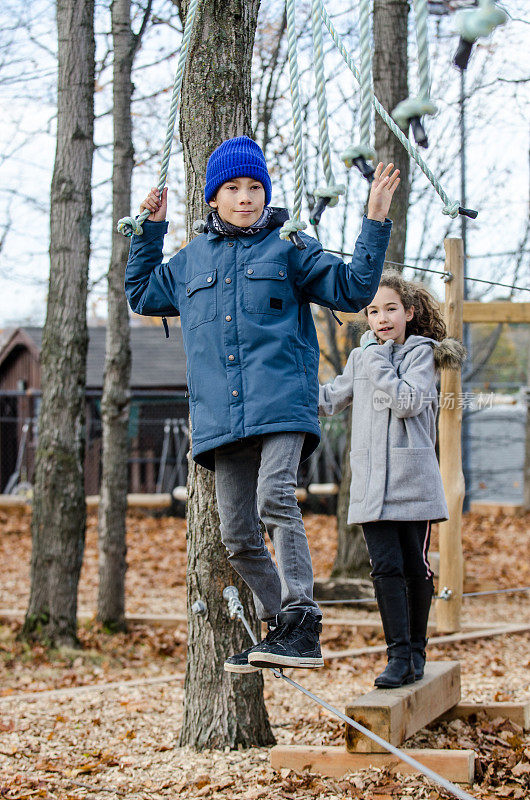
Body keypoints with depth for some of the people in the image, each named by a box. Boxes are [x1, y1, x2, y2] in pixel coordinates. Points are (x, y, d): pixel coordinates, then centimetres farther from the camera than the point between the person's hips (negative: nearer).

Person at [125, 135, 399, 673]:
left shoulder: (289, 246, 8)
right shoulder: (192, 260, 19)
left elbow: (352, 290, 3)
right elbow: (140, 294, 34)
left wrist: (375, 221, -5)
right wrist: (151, 229, 27)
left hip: (281, 403, -5)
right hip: (220, 416, 5)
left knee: (275, 498, -26)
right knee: (238, 536, 3)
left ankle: (302, 626, -23)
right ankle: (280, 628, 18)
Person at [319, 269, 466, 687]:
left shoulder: (421, 353, 0)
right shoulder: (361, 358, 15)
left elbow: (406, 402, -16)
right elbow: (328, 399, 23)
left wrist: (377, 359, -12)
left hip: (413, 481, -3)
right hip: (371, 484, 3)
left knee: (416, 567, 4)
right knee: (386, 567, -6)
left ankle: (417, 648, 18)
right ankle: (398, 656, -7)